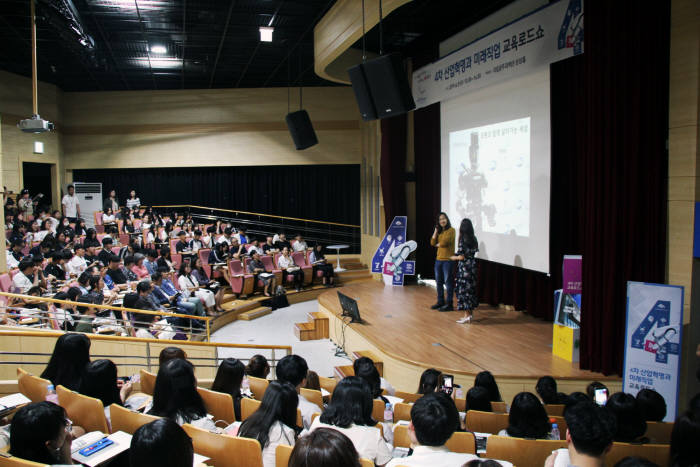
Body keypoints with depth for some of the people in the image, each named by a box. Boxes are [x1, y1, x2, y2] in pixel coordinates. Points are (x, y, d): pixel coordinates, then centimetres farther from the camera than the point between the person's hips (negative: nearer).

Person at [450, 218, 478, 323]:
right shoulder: (473, 239, 6)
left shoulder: (463, 240, -16)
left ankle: (467, 315, 0)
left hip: (464, 268, -8)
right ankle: (471, 313, 20)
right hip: (472, 266, 8)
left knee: (463, 290, -1)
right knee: (471, 289, 14)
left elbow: (462, 257, -17)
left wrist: (453, 257, 3)